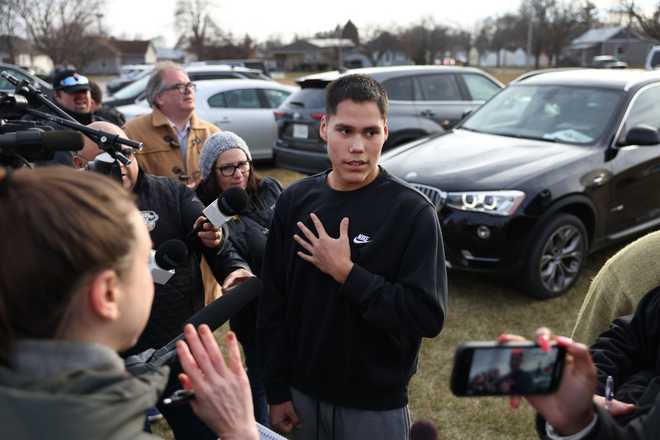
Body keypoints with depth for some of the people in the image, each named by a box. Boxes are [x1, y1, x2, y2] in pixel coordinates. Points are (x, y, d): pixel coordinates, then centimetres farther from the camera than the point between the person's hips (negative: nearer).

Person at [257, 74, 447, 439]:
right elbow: (273, 304, 1)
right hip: (303, 394, 3)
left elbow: (429, 316, -19)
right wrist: (277, 390, 2)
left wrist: (346, 273, -22)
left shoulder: (412, 211, -14)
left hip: (376, 405, -3)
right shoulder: (295, 201, -3)